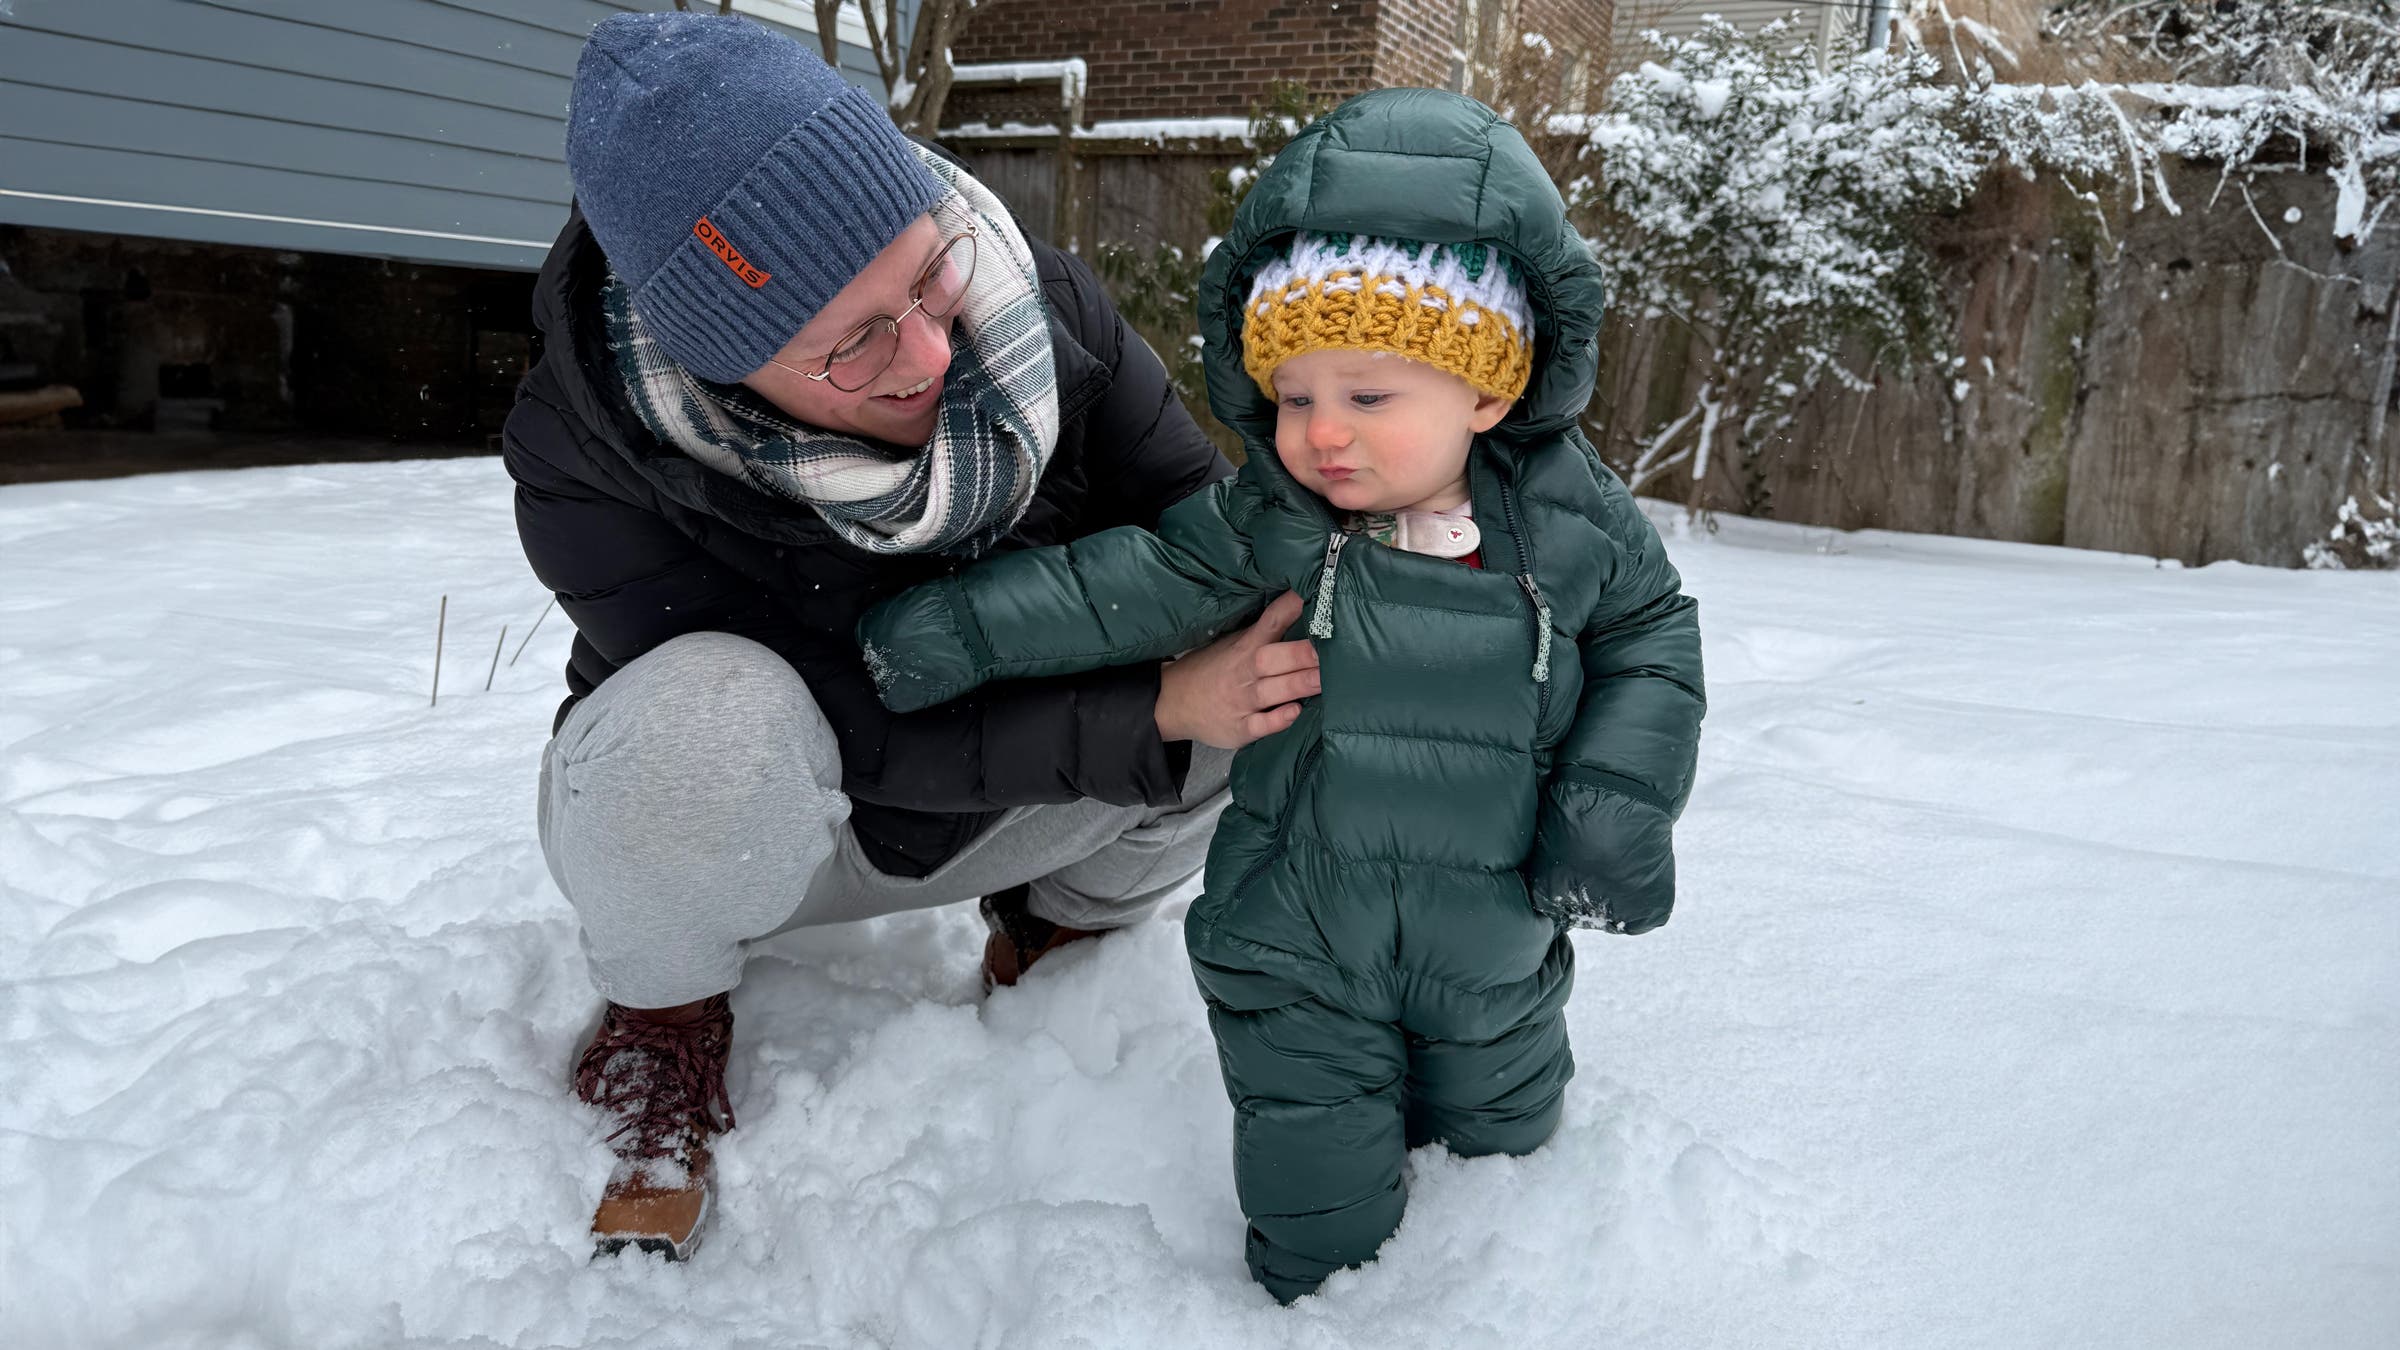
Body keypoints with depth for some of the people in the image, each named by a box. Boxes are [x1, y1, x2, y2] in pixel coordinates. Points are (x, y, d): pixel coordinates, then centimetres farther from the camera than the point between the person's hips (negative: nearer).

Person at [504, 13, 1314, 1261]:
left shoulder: (1030, 302, -22)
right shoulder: (586, 463, -31)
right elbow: (868, 731, -32)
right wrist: (1156, 705, -40)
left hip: (999, 803, 4)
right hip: (734, 825, -3)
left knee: (1261, 682, -19)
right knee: (706, 708, -39)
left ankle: (1056, 927, 11)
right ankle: (664, 1016, -5)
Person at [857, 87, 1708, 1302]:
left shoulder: (1566, 519, -10)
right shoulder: (1270, 525, -12)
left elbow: (1653, 633, 3)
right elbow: (1122, 585, -7)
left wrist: (1619, 794, -8)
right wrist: (956, 631, -10)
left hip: (1495, 961, 2)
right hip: (1297, 960, -1)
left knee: (1502, 1153, 24)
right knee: (1321, 1240, 4)